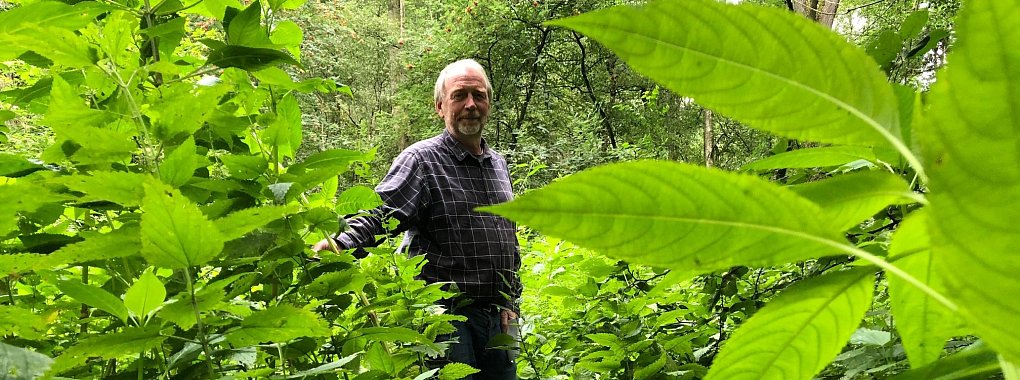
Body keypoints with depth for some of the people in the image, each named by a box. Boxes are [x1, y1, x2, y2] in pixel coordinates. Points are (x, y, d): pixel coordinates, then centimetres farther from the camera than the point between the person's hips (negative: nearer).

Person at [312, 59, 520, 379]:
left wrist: (510, 301, 15)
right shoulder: (422, 159, -8)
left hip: (497, 318, 7)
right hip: (447, 316, -6)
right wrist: (341, 243, -38)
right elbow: (377, 215, -18)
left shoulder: (499, 164, 13)